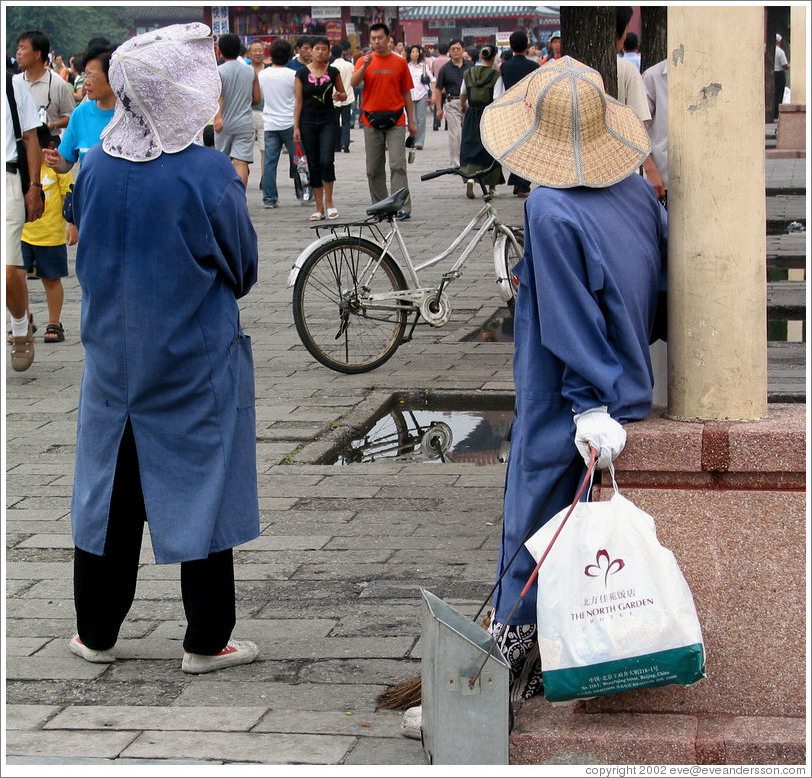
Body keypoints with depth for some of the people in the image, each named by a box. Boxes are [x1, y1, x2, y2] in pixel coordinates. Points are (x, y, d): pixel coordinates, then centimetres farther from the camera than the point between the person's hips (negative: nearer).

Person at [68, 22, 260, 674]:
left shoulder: (97, 166, -6)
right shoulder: (210, 174, -19)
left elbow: (88, 258, 8)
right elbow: (245, 271, -6)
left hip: (114, 360, 4)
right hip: (197, 367, -4)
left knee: (110, 492, 14)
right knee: (203, 491, 8)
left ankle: (97, 634, 24)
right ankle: (206, 643, 15)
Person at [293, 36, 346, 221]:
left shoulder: (333, 72, 3)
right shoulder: (302, 73, 1)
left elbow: (344, 94, 14)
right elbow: (298, 102, 2)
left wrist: (339, 96, -10)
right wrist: (296, 127, -3)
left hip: (328, 122, 0)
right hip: (308, 122, 0)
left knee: (327, 161, -14)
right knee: (313, 165, 3)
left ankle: (329, 202, 1)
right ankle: (319, 207, 10)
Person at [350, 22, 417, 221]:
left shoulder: (400, 62, 5)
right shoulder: (364, 61, 6)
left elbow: (406, 93, 9)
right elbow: (354, 83, -9)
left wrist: (411, 122, 8)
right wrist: (365, 66, -25)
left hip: (395, 120, -2)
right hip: (371, 120, 2)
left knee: (397, 165, -10)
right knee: (374, 169, 6)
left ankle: (403, 208, -13)